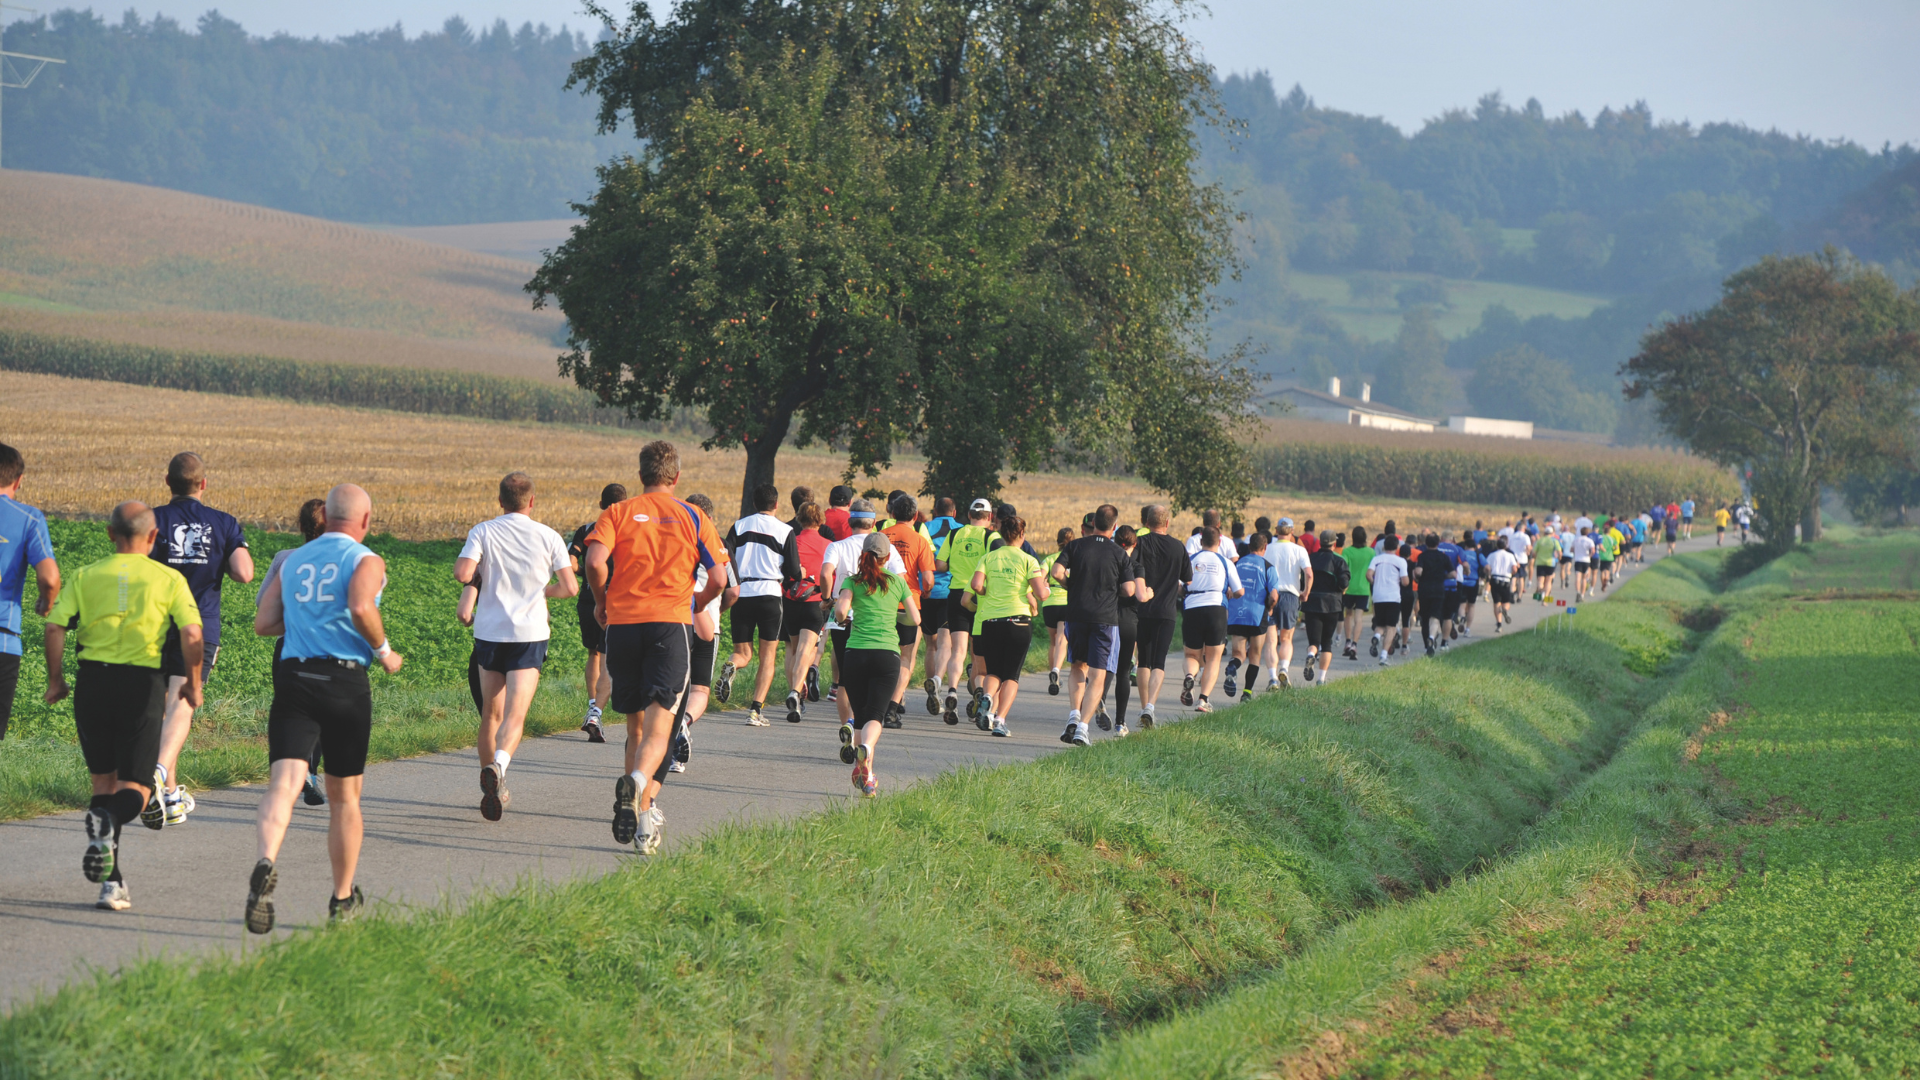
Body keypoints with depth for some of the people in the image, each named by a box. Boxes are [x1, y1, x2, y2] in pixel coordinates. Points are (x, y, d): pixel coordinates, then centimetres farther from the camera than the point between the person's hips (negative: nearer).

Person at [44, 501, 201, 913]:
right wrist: (193, 683, 7)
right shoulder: (169, 579, 4)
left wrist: (55, 680, 9)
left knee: (104, 780, 14)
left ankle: (112, 883, 5)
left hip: (93, 681, 2)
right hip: (143, 684, -2)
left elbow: (54, 628, -2)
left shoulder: (86, 576, 8)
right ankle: (108, 822, -33)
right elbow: (191, 635, -7)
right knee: (136, 785, 3)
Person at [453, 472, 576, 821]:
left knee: (491, 714, 17)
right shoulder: (548, 537, 0)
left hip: (489, 632, 1)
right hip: (530, 634, -1)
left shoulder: (483, 532, -1)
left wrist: (462, 563, 9)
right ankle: (498, 766, -36)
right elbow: (570, 587, -1)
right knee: (514, 716, -9)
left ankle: (490, 783, 21)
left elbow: (463, 573, -14)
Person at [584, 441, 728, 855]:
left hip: (622, 622, 2)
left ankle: (640, 810, 17)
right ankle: (637, 783, -38)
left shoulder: (617, 513, 8)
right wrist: (696, 603, 23)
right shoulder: (694, 518, 9)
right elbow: (718, 578, 3)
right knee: (658, 725, -10)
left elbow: (595, 560, -9)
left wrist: (601, 601, 8)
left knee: (636, 725, 15)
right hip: (671, 623, -2)